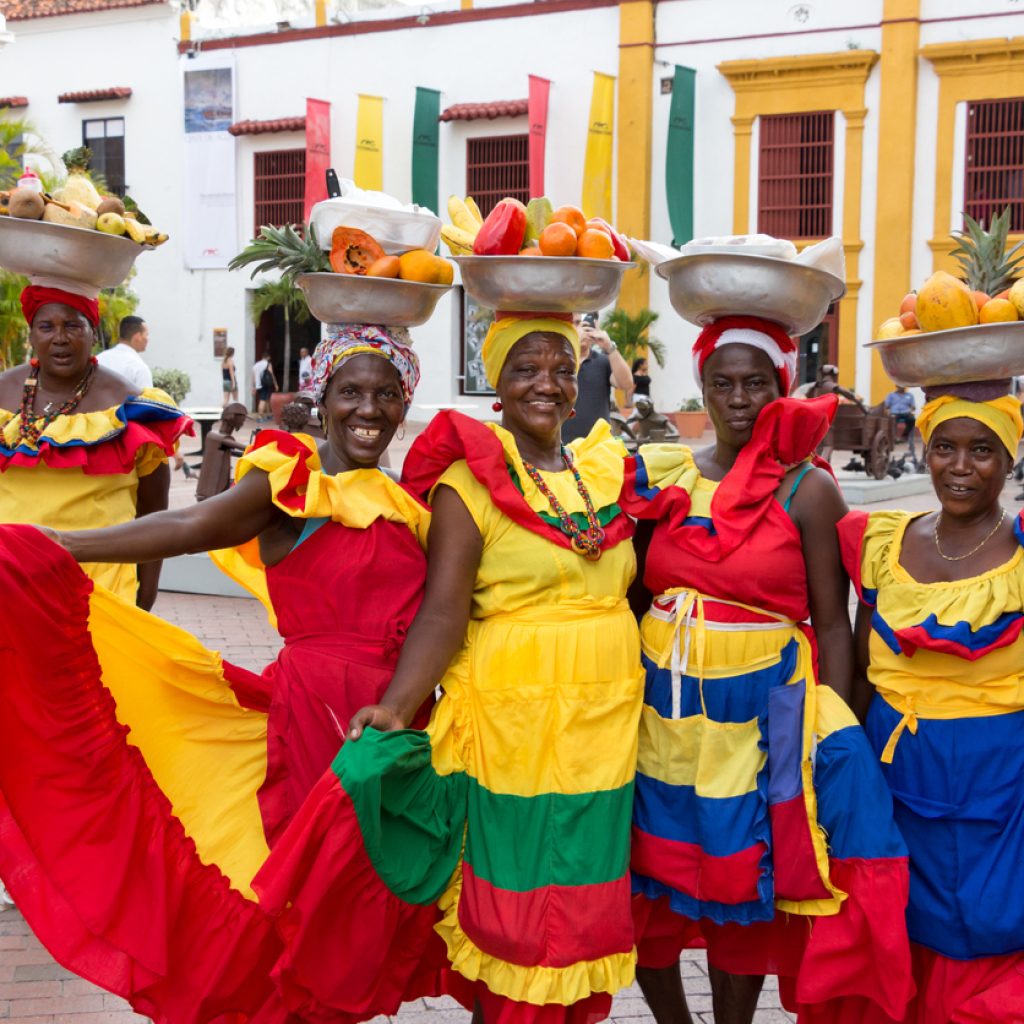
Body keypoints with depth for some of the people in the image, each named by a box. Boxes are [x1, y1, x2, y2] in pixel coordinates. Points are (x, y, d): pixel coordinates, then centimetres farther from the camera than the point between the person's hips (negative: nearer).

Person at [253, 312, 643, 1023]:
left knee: (578, 901, 13)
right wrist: (396, 709, -25)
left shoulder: (606, 471, 10)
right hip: (511, 724, -5)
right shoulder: (470, 483, -6)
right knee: (508, 893, 3)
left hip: (605, 728, 5)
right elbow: (443, 613, -14)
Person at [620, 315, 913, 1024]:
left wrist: (834, 739, -9)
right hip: (663, 709, 4)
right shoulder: (665, 479, 5)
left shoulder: (808, 490, -5)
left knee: (741, 898, 7)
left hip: (759, 713, -3)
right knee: (646, 892, 10)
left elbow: (832, 624, -5)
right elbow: (634, 596, 11)